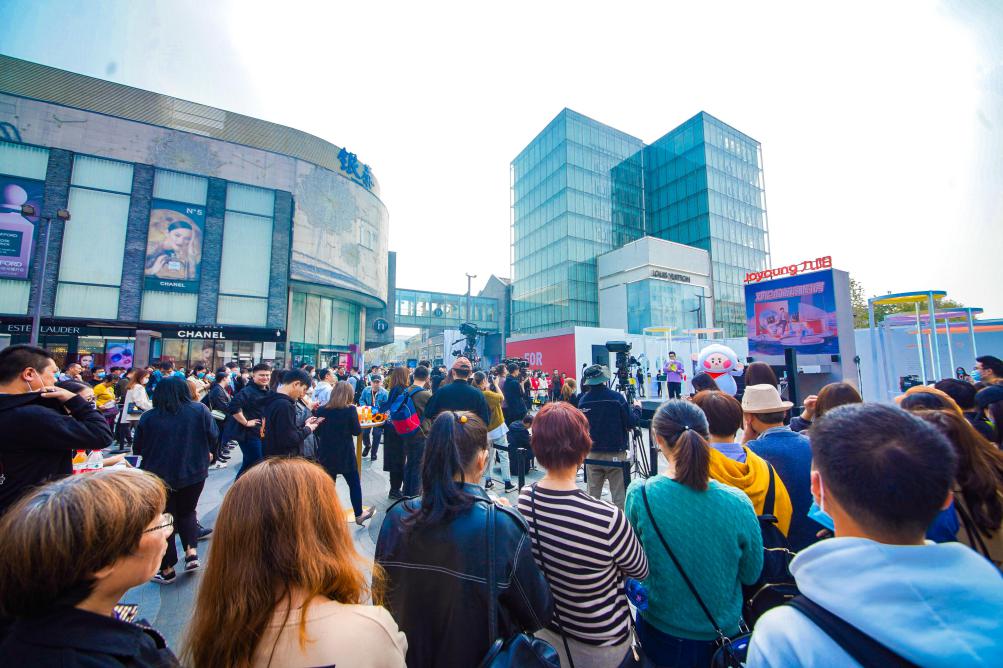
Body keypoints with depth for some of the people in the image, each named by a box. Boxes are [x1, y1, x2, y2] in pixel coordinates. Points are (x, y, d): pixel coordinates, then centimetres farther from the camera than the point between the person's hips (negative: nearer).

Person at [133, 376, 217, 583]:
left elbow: (137, 449, 3)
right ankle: (191, 552, 8)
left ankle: (167, 569, 22)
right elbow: (213, 437, -5)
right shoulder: (200, 410, -9)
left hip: (159, 476, 0)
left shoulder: (148, 417, -7)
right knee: (187, 512, 23)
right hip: (194, 473, 1)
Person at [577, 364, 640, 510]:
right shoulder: (617, 397, -14)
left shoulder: (583, 400, -6)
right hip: (615, 454, -3)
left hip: (592, 454, 3)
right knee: (619, 495, 7)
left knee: (593, 493, 14)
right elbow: (631, 423, -8)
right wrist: (637, 408, 9)